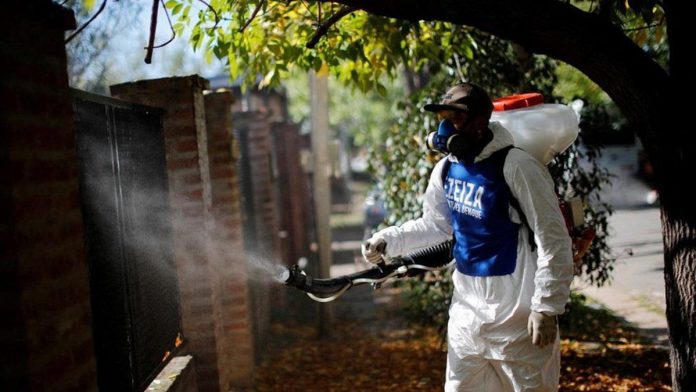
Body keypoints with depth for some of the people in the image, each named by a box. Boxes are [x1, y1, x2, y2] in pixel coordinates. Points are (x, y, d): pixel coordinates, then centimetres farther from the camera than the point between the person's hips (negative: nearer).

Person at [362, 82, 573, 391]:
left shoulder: (516, 166, -17)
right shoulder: (446, 169, 4)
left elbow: (554, 240, -16)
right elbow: (435, 225, 18)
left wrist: (546, 308, -17)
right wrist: (387, 240, 4)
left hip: (518, 316, -7)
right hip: (466, 312, 7)